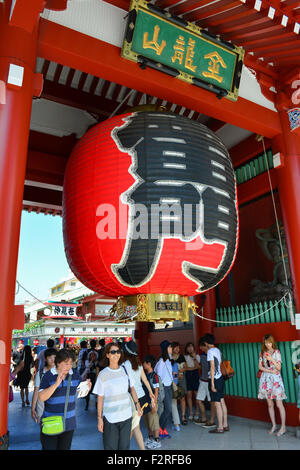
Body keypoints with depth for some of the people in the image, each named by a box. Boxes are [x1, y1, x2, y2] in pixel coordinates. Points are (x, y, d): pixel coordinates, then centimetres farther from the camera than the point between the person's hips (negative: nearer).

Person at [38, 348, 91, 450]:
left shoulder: (75, 374, -2)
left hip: (69, 423, 4)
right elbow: (41, 397, -22)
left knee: (65, 447, 17)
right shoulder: (48, 376, -13)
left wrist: (87, 387, -15)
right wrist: (56, 384, -33)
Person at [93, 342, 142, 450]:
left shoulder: (125, 370, 2)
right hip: (110, 418, -3)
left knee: (124, 446, 13)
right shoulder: (103, 374, -9)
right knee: (111, 447, 4)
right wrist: (99, 418, -6)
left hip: (126, 416, 4)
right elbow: (100, 398, -6)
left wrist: (137, 405, 5)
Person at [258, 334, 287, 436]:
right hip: (266, 379, 3)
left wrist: (272, 359, -21)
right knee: (270, 404, 8)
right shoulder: (262, 353, 7)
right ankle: (273, 425, 20)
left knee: (279, 404, -4)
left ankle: (283, 427, 7)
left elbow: (279, 368, -6)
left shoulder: (277, 352, -2)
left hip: (276, 379, -3)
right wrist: (271, 371, -9)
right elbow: (260, 366, 3)